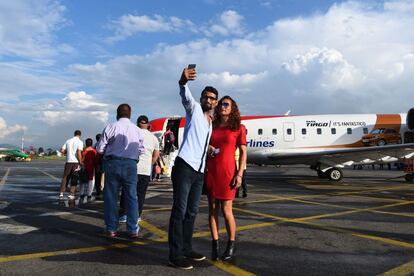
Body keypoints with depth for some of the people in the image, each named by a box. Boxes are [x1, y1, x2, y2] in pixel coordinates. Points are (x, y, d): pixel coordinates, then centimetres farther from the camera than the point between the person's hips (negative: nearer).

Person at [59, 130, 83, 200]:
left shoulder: (68, 141, 10)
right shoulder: (79, 142, -5)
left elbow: (62, 150, 6)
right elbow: (79, 152, -16)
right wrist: (80, 162, -9)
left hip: (68, 161, 4)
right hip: (76, 162, -4)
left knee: (65, 177, 12)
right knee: (74, 179, 4)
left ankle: (61, 193, 9)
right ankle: (71, 194, 3)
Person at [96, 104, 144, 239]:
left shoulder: (111, 127, -2)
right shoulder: (137, 129, 4)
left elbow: (100, 149, -1)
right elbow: (141, 150, 7)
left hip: (113, 163, -1)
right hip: (131, 164, 2)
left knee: (111, 196, 8)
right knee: (131, 196, 8)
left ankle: (111, 229, 13)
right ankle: (133, 230, 11)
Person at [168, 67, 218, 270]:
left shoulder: (211, 123, 24)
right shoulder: (194, 109, 5)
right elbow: (185, 96, -18)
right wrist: (183, 82, -38)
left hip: (199, 171, 8)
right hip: (184, 166, -7)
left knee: (192, 212, 11)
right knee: (179, 211, -7)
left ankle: (186, 249, 21)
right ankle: (175, 255, -3)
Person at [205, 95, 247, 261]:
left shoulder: (239, 128, 2)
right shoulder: (212, 127, 12)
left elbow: (243, 152, -1)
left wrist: (239, 174, -9)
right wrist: (206, 148, -1)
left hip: (227, 172, -3)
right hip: (210, 171, 4)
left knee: (226, 210, -2)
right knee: (212, 209, 6)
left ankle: (231, 245, 16)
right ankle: (215, 245, 15)